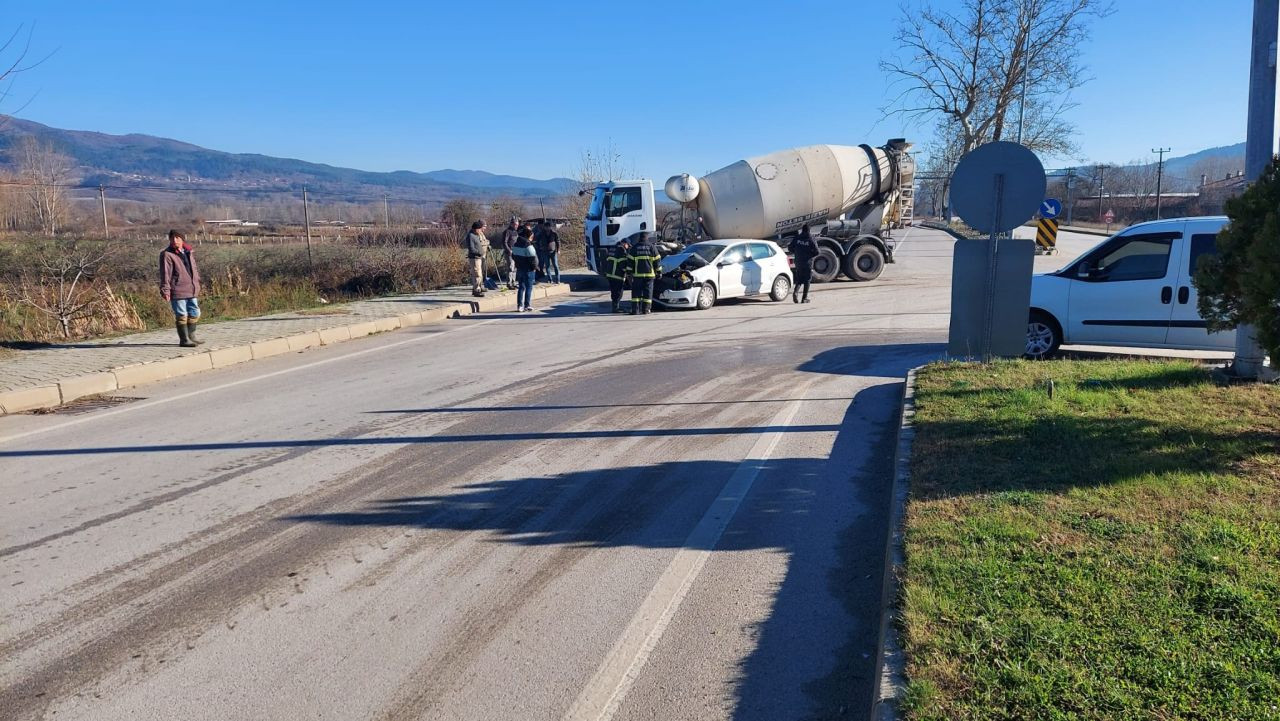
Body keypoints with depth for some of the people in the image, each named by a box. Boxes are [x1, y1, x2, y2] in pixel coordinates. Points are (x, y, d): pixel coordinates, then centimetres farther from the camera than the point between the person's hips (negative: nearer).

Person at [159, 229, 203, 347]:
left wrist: (196, 282, 20)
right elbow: (165, 274, -13)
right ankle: (184, 339, 7)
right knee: (181, 315, -1)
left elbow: (195, 268, 21)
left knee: (194, 313, 15)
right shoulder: (167, 254, -9)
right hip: (177, 291, -7)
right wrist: (165, 290, -16)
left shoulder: (189, 252, 11)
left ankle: (191, 336, 30)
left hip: (191, 290, 7)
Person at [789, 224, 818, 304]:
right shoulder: (811, 240, -9)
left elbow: (790, 248, 1)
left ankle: (795, 291, -12)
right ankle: (805, 298, 7)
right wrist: (810, 256, 7)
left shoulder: (796, 238, -1)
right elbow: (816, 252, -12)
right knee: (807, 281, 8)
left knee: (799, 279, 15)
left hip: (798, 262, 3)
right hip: (808, 262, -3)